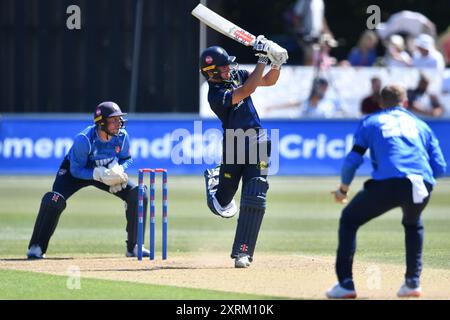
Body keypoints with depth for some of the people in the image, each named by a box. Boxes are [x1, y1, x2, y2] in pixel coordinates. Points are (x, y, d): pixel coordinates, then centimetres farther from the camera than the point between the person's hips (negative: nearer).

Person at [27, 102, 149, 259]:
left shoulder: (122, 136, -20)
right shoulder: (84, 139, -33)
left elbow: (126, 159, -1)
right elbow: (77, 170, -26)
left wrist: (118, 170, -25)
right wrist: (100, 174, -41)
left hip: (105, 171, 4)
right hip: (76, 171, -4)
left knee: (138, 195, -11)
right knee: (54, 200, -29)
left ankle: (133, 246, 4)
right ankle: (37, 247, -13)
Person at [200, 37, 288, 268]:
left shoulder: (236, 75, 3)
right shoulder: (216, 95, -20)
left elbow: (269, 81, 7)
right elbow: (247, 90, -31)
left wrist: (276, 64, -14)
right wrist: (262, 60, -32)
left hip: (257, 145, 4)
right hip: (233, 150, -4)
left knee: (254, 200, -11)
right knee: (223, 208, 9)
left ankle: (242, 252, -7)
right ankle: (213, 179, 45)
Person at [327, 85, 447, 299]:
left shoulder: (371, 122, 23)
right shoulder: (420, 125, 29)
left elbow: (353, 160, 13)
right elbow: (440, 168, 22)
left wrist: (343, 189, 29)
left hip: (388, 184, -3)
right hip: (422, 186, 3)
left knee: (349, 220, 16)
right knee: (413, 224, 35)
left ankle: (346, 284, 4)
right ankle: (413, 282, 25)